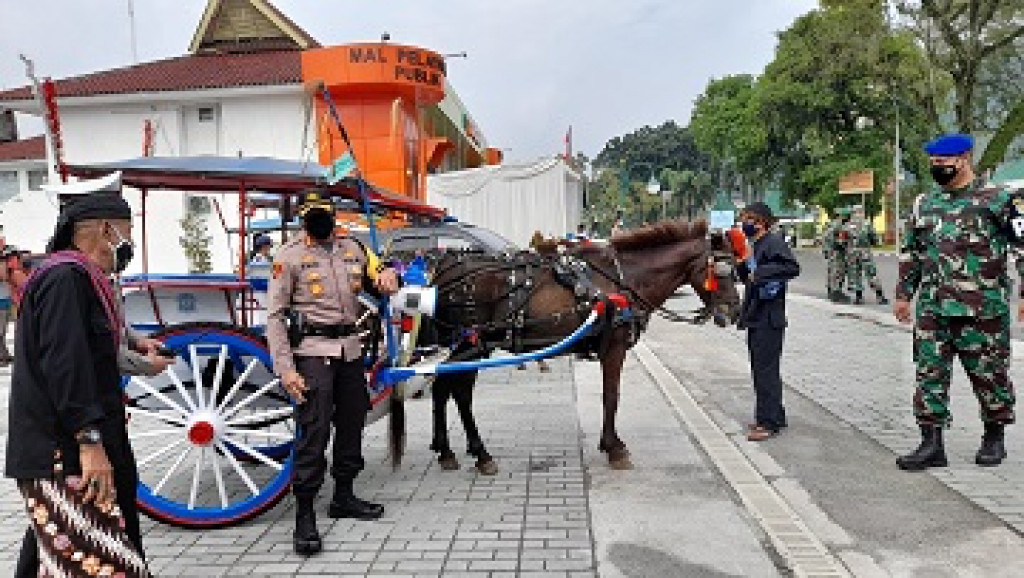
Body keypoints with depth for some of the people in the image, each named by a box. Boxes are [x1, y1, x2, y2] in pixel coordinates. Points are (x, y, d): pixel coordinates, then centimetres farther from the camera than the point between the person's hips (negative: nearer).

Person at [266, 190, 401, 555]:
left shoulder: (352, 248, 12)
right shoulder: (290, 255, -2)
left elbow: (379, 284, 25)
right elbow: (275, 316, -5)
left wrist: (387, 276, -2)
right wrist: (285, 368, -14)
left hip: (350, 350, 6)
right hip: (313, 351, -6)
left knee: (352, 423, 14)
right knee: (313, 431, -9)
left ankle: (343, 497, 31)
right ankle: (304, 517, 0)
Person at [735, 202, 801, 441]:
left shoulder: (774, 242, -11)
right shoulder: (756, 246, 17)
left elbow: (792, 267, -25)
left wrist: (760, 273, -25)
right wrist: (742, 265, 4)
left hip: (769, 319, -10)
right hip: (756, 318, 10)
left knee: (766, 370, -6)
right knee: (760, 368, 16)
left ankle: (768, 422, 0)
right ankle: (775, 417, 27)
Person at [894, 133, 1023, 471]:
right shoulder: (925, 204, 13)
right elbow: (910, 253, 21)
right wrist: (903, 294, 18)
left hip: (982, 309, -4)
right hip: (932, 308, 5)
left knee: (989, 373, 7)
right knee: (930, 373, 2)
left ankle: (994, 437, 27)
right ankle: (931, 444, 8)